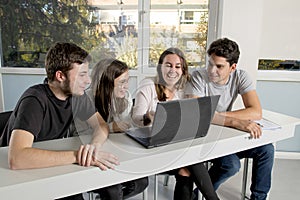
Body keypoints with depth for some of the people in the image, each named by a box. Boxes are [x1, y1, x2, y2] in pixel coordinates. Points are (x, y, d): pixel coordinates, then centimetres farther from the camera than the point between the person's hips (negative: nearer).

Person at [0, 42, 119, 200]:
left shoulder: (77, 94, -8)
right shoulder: (35, 100, -27)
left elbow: (101, 125, -3)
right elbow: (16, 158, -38)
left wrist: (95, 145, -25)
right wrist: (76, 156, -40)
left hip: (53, 167, 5)